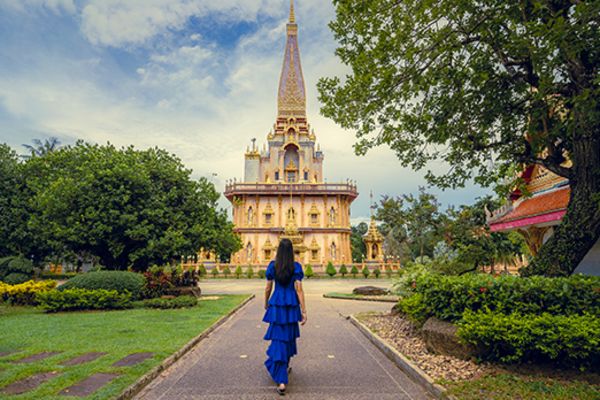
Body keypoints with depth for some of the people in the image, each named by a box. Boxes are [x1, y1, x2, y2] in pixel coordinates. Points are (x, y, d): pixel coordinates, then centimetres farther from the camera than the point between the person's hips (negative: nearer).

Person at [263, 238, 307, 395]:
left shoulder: (272, 265, -4)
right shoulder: (296, 266, -8)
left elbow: (268, 288, 3)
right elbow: (299, 289, -12)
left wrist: (266, 303, 21)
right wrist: (304, 311, -8)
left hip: (276, 305, 0)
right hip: (292, 307, 0)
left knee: (279, 339, 4)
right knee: (290, 337, 22)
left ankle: (281, 381, -2)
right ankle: (285, 367, 40)